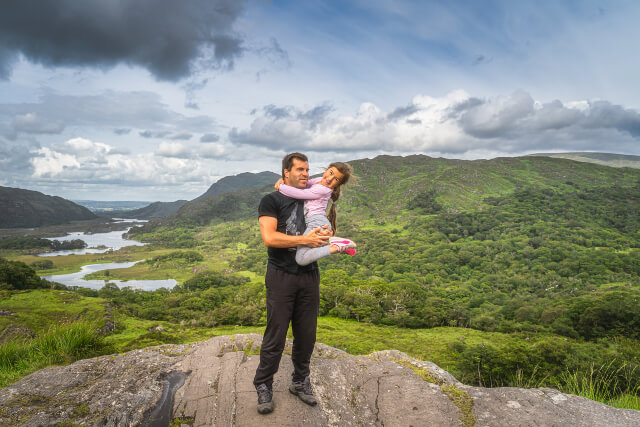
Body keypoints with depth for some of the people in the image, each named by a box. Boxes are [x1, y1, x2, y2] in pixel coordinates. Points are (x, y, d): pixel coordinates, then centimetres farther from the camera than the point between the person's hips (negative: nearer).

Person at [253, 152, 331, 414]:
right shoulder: (272, 201, -4)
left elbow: (326, 228, 20)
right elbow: (269, 237, -16)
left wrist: (326, 233, -5)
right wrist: (305, 239, -18)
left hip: (310, 275, 5)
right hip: (281, 276, -5)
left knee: (306, 334, 12)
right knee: (276, 335, 1)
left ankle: (300, 382, 30)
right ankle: (263, 387, 20)